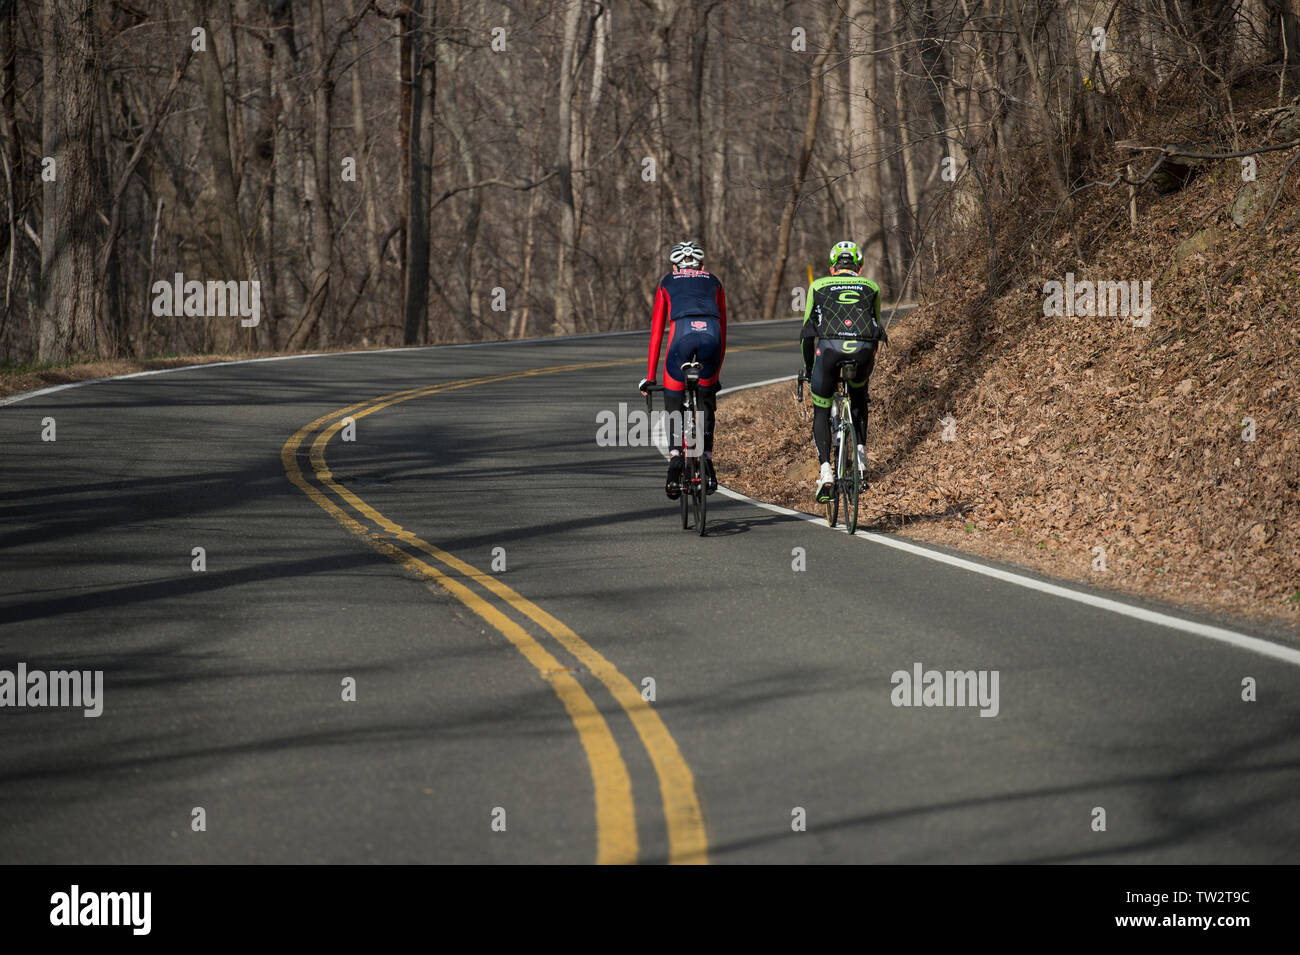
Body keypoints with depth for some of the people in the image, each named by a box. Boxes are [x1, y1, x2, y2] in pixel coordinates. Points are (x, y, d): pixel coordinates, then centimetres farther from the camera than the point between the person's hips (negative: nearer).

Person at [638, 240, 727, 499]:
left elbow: (656, 333, 27)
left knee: (674, 405, 12)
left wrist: (649, 378, 30)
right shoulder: (713, 282, 33)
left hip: (682, 333, -1)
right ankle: (707, 463, 14)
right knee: (706, 402, 23)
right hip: (711, 334, 2)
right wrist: (717, 373, 40)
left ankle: (675, 459, -9)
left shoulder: (667, 283, 29)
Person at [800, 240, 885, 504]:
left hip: (829, 347, -1)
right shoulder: (871, 287, 27)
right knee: (859, 394, 34)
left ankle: (825, 471, -2)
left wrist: (808, 368, 36)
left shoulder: (818, 286, 25)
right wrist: (871, 362, 49)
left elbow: (808, 330, 26)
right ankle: (861, 455, 21)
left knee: (821, 412, 17)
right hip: (863, 349, 1)